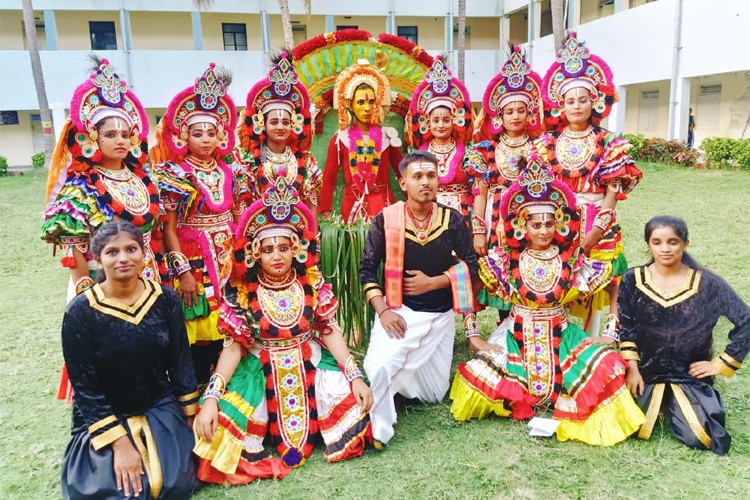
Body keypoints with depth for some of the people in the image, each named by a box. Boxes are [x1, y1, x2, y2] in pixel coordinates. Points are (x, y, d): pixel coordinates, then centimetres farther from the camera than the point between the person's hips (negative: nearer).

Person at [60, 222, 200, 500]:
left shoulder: (165, 299, -7)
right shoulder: (80, 312, -15)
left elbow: (181, 362, 1)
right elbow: (84, 386, -13)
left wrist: (189, 415, 3)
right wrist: (119, 443, -17)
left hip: (161, 409, 2)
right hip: (103, 416, -2)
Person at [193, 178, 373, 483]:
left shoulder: (313, 285, -7)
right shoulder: (243, 294, -11)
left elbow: (330, 331, -5)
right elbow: (233, 346, -11)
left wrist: (355, 376, -14)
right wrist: (212, 396, -22)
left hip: (310, 365, 2)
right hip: (261, 371, -1)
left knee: (350, 400, -19)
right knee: (227, 415, -25)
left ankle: (311, 429, 15)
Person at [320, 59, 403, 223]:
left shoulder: (388, 136, 4)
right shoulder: (339, 140, 0)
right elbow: (328, 181, 1)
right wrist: (325, 214, -6)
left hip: (384, 204, 1)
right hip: (352, 206, -1)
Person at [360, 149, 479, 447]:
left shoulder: (453, 220, -3)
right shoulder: (386, 220, -8)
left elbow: (469, 267, 0)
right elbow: (367, 269, -5)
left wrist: (432, 282, -14)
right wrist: (383, 311, -15)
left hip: (441, 316, 3)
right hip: (398, 311, -3)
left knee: (434, 395, 13)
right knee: (377, 368, -31)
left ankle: (400, 374, 41)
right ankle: (376, 431, -10)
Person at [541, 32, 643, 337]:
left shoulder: (608, 144, 2)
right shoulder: (548, 144, 6)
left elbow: (612, 194, -2)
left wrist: (592, 235, -12)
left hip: (597, 231, -1)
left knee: (592, 290, -1)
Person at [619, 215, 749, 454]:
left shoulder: (707, 283, -8)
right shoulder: (633, 280, -5)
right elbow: (625, 328, -1)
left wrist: (720, 364, -4)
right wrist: (632, 369, -8)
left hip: (690, 376, 0)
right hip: (646, 372, 1)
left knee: (699, 437, -17)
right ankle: (659, 404, 19)